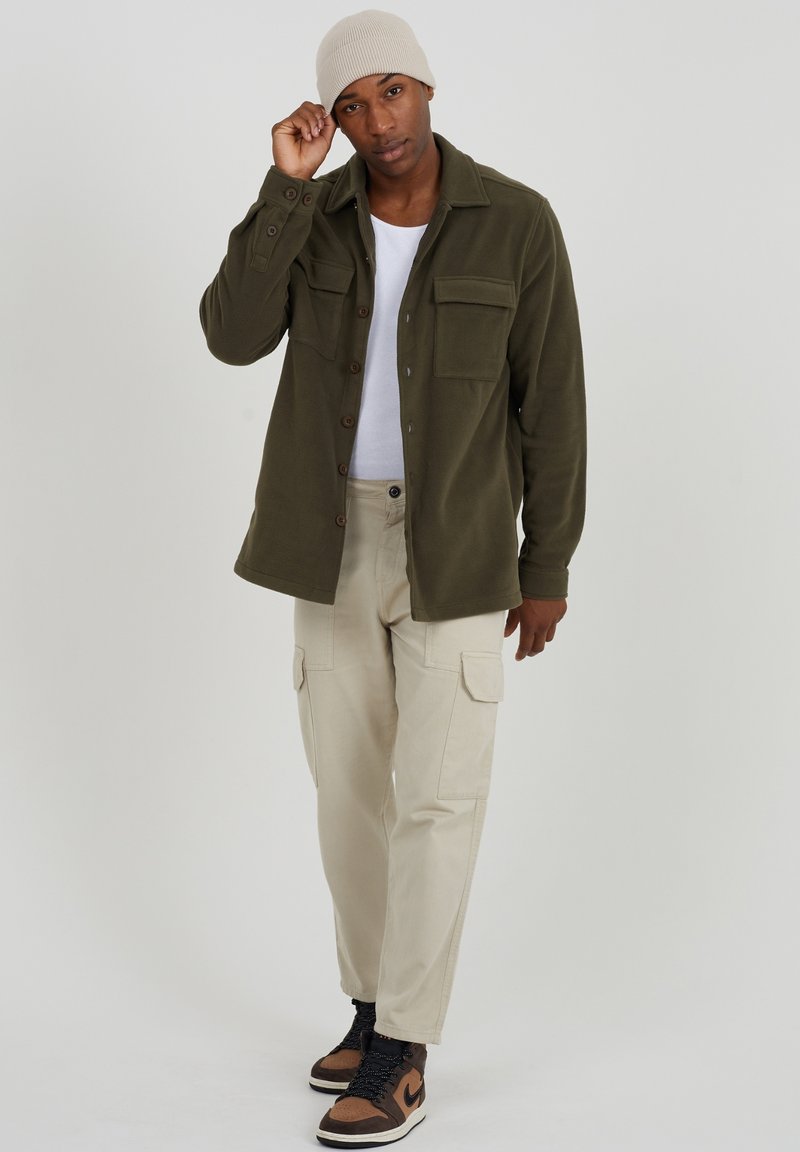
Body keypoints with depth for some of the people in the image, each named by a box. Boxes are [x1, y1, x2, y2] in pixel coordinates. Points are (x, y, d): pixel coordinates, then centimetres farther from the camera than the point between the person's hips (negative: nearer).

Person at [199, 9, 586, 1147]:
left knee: (437, 796, -5)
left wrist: (548, 567, -4)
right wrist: (287, 182, -22)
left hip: (456, 542, -4)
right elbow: (235, 337, -18)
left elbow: (550, 401, -6)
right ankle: (378, 1008, 28)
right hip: (336, 537, 4)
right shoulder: (312, 213, -2)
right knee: (348, 783, 9)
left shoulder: (519, 222, -10)